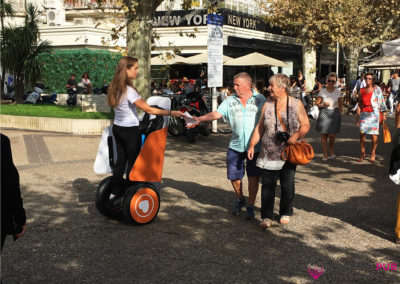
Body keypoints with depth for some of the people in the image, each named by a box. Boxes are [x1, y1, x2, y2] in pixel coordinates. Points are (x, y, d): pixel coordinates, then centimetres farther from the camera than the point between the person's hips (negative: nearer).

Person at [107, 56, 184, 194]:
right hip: (130, 130, -7)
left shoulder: (115, 87, 2)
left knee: (120, 161, 15)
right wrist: (171, 113, -21)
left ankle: (115, 192, 22)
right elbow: (148, 109, -23)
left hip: (117, 127, 8)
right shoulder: (129, 90, -23)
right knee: (132, 162, 4)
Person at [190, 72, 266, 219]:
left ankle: (250, 206, 19)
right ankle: (239, 199, 35)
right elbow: (217, 114, -6)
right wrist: (200, 119, -22)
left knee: (253, 177, 3)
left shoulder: (260, 99, 0)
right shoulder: (230, 100, 4)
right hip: (236, 146, 2)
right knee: (234, 176, 7)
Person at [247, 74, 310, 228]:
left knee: (287, 185, 7)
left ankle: (285, 213, 25)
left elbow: (305, 125, 3)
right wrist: (252, 145, 2)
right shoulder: (267, 104, 4)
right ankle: (266, 217, 4)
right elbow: (259, 127, 9)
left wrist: (296, 136, -16)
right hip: (269, 154, 1)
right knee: (267, 186, -2)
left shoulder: (296, 104, 0)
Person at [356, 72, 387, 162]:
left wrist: (384, 113, -7)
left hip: (374, 113, -3)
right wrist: (358, 115, 12)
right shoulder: (362, 90, 10)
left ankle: (373, 153, 12)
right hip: (364, 114, 3)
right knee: (362, 133, -2)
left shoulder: (377, 89, -1)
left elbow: (382, 102, -2)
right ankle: (362, 153, 9)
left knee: (374, 134, -2)